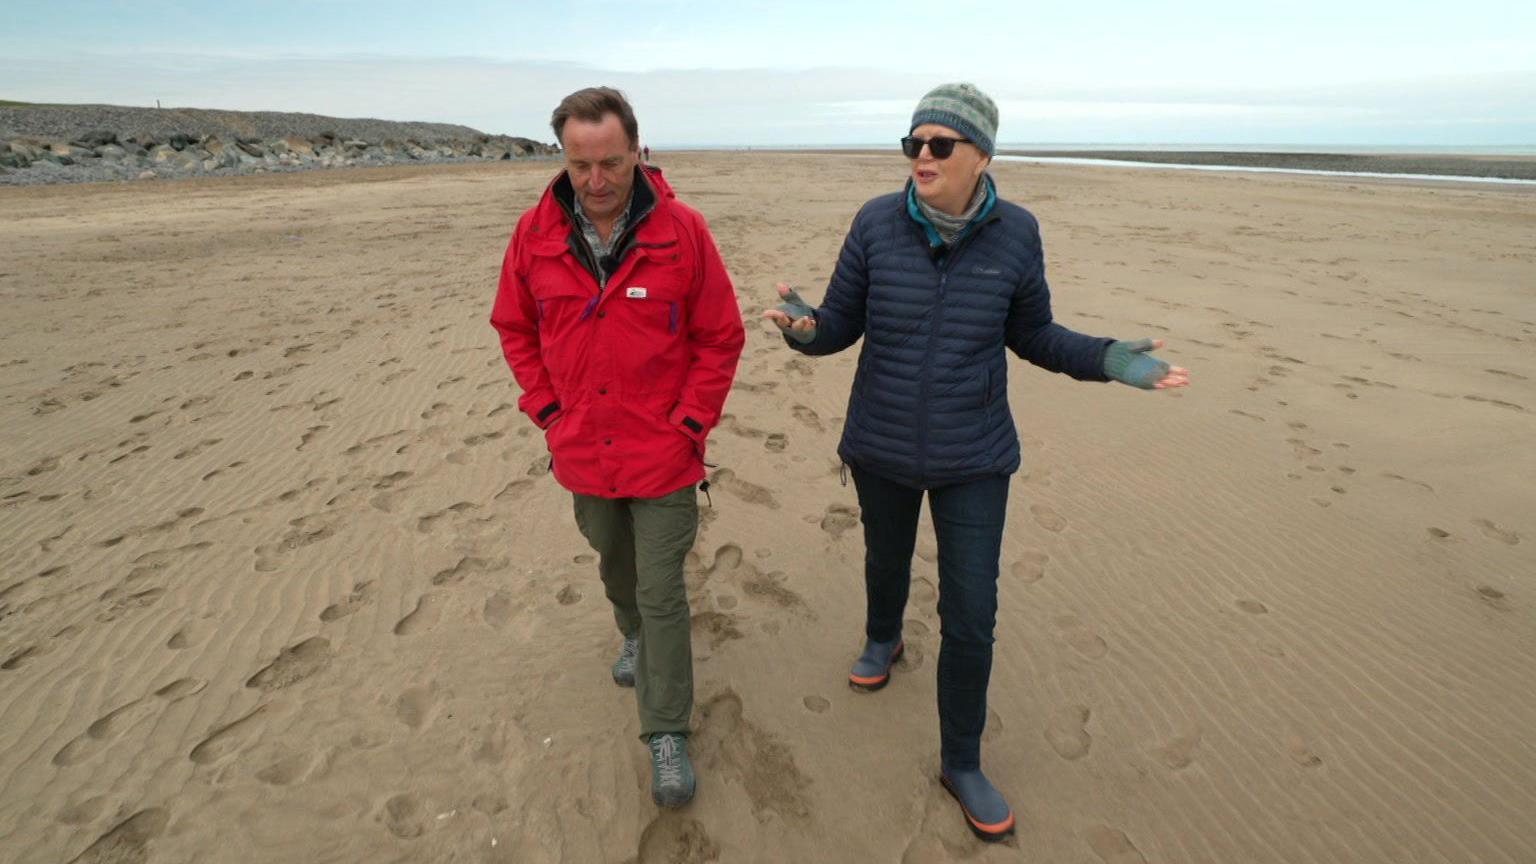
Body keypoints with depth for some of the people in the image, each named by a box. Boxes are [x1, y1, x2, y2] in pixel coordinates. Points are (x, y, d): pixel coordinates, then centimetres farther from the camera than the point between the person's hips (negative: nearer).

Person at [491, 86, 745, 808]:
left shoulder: (681, 231, -14)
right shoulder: (535, 233, -6)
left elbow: (721, 338, -8)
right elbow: (514, 328, 7)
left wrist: (689, 424, -11)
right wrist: (547, 411, 0)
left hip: (662, 455, -3)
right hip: (582, 452, 4)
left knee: (662, 594, 4)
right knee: (613, 562, 26)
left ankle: (667, 733, 20)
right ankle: (634, 634, 56)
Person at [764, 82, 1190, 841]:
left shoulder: (1015, 233, -9)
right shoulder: (876, 224, -11)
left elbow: (1031, 335, 1)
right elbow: (839, 327, -7)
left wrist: (1110, 361, -15)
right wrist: (802, 325, -30)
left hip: (974, 457, 0)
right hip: (882, 446, 1)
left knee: (971, 615, 2)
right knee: (887, 558, 25)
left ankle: (961, 763, 24)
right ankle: (882, 641, 60)